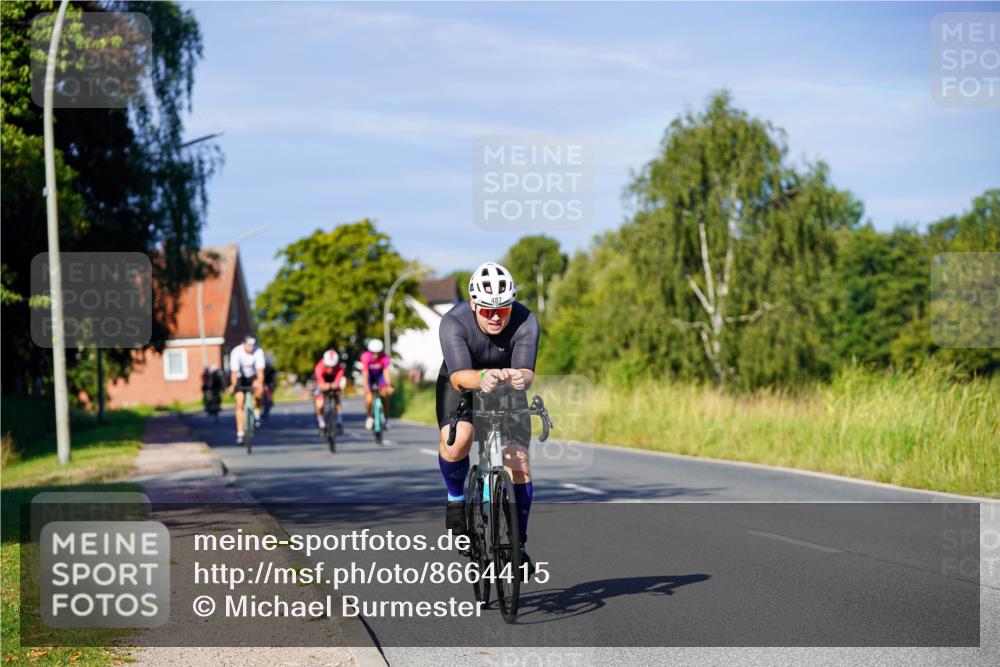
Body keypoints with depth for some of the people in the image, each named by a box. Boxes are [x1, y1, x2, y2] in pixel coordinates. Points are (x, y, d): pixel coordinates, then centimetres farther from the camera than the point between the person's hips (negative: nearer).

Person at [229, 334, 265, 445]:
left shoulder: (258, 352, -22)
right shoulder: (236, 352, -25)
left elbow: (260, 370, -28)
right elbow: (234, 371, -29)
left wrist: (260, 384, -42)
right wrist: (233, 386, -41)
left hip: (252, 377, 0)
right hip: (240, 378, 0)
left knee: (258, 387, -35)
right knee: (239, 403, -12)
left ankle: (256, 411, -9)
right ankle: (240, 433, -6)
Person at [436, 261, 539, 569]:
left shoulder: (525, 322, -29)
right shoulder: (454, 322, -32)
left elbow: (527, 371, -40)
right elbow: (459, 377, -44)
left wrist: (520, 377, -64)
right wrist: (482, 378, -66)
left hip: (507, 387, 1)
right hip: (462, 384, -1)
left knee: (518, 463, -11)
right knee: (456, 441, -30)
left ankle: (518, 543, 5)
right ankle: (456, 499, 0)